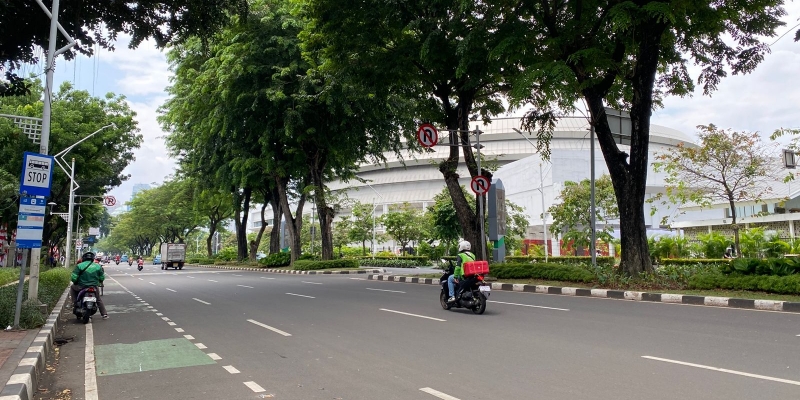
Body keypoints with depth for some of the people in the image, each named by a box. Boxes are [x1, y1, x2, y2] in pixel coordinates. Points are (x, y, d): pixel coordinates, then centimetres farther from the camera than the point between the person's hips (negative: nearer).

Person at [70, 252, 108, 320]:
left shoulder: (79, 266, -7)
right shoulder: (98, 266, 1)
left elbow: (73, 278, -11)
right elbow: (102, 278, 5)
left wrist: (75, 283, 11)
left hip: (81, 287, -2)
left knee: (72, 288, 31)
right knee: (99, 299, 27)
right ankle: (104, 314, 22)